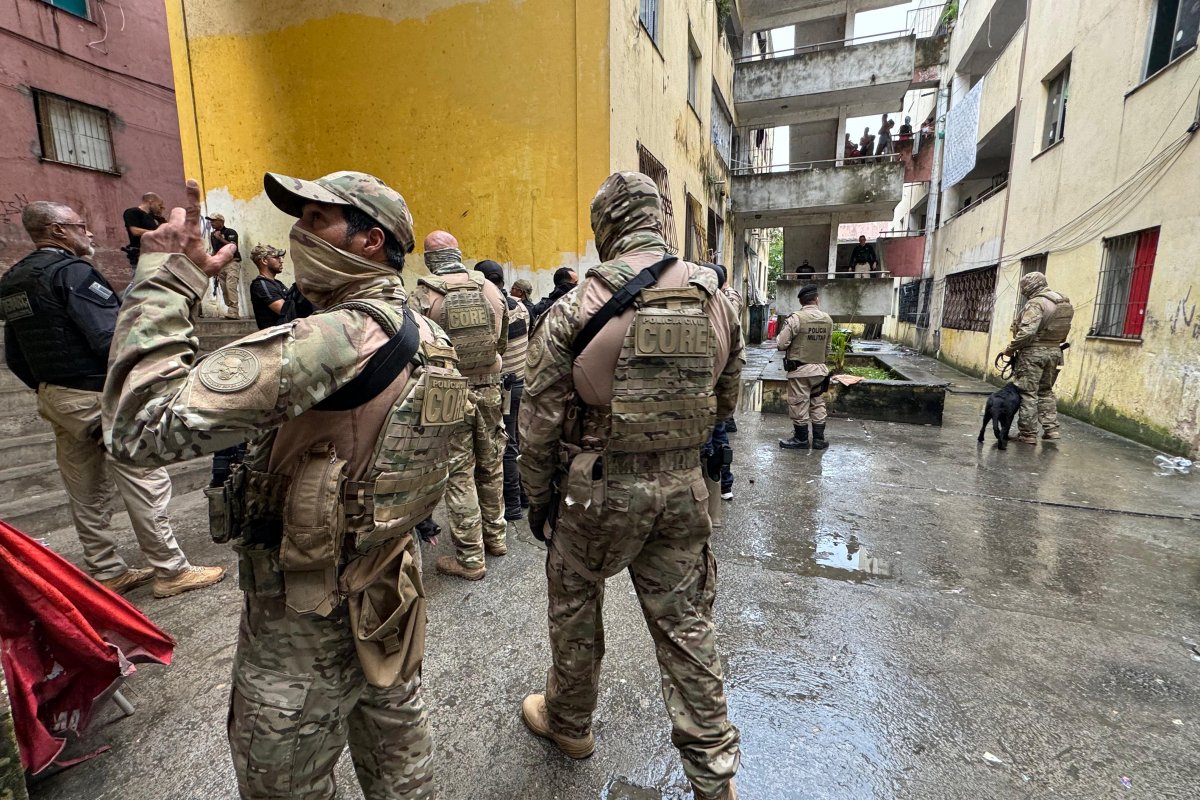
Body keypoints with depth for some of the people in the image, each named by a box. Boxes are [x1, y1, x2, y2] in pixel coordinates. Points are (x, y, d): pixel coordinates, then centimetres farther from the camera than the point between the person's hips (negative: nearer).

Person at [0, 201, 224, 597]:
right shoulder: (72, 271, -14)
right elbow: (111, 338, -23)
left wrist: (49, 389, 23)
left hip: (55, 400, 9)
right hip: (100, 398, -9)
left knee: (86, 492, 13)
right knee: (145, 483, -3)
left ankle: (107, 573, 24)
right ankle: (171, 571, 3)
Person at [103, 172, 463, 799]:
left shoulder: (333, 340, -28)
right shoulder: (430, 339, -1)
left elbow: (144, 422, -28)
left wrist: (168, 277, -19)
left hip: (304, 630, -7)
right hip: (388, 602, 7)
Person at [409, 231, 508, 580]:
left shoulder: (423, 295, -10)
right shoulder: (490, 288, 2)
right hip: (490, 391, 4)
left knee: (459, 476, 5)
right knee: (491, 467, 18)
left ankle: (470, 558, 13)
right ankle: (495, 536, 34)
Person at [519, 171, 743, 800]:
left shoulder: (575, 310, -12)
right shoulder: (717, 303, -1)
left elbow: (539, 421, -9)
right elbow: (724, 402, 9)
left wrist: (538, 499, 5)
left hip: (598, 487, -3)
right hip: (685, 488, 4)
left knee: (573, 604, 21)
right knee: (685, 622, 16)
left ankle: (568, 720, 45)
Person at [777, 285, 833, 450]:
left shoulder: (796, 318, -14)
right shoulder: (827, 319, 2)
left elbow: (782, 344, -14)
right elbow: (828, 347, 8)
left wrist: (792, 347, 8)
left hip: (800, 370, -5)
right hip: (820, 369, 5)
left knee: (799, 405, 5)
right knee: (818, 404, 14)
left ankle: (801, 439, 14)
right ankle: (819, 439, 20)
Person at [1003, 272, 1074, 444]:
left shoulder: (1036, 303, -15)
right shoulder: (1064, 303, 13)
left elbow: (1026, 331, -25)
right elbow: (1064, 330, 14)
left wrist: (1010, 349, -15)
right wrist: (1053, 344, 18)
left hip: (1033, 352, -8)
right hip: (1055, 351, 8)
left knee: (1028, 393, -1)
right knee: (1046, 391, 20)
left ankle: (1028, 433, 2)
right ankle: (1052, 429, 18)